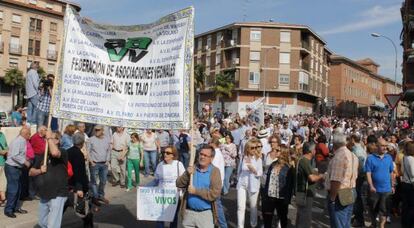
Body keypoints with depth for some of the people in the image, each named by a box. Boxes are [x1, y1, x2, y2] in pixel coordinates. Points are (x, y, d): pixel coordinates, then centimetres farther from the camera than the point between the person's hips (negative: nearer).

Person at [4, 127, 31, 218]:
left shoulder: (23, 141, 9)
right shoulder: (17, 141, -19)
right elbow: (14, 156, -26)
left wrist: (25, 159, 4)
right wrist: (25, 162, -20)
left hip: (17, 168, 9)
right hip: (11, 167, -9)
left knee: (18, 189, 15)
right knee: (13, 189, -4)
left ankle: (16, 207, 26)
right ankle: (8, 210, 6)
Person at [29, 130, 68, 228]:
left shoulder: (62, 152, -10)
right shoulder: (42, 156, 10)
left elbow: (54, 153, -34)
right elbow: (31, 172, 11)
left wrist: (49, 138, -21)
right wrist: (39, 170, -10)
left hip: (57, 195, -8)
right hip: (44, 196, 8)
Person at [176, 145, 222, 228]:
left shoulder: (215, 171, -8)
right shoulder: (192, 168, 5)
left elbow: (215, 194, -17)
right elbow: (179, 184, -1)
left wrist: (196, 191, -18)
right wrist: (187, 174, -17)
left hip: (206, 214, -4)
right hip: (189, 212, 4)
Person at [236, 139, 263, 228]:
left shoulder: (258, 159, -8)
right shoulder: (243, 158, -2)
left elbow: (260, 173, -11)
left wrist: (253, 169, -27)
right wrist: (240, 179, 8)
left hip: (253, 185, -1)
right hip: (242, 184, 1)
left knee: (253, 207, 14)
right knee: (241, 207, -2)